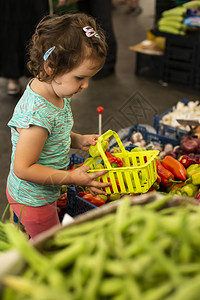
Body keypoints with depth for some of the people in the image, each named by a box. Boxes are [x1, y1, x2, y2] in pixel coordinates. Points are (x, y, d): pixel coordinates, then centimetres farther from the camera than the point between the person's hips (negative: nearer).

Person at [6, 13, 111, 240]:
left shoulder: (56, 92, -8)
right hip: (32, 200, -8)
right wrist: (72, 178, -28)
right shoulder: (37, 113, -37)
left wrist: (78, 140, -6)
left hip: (45, 193, 8)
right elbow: (23, 169, -31)